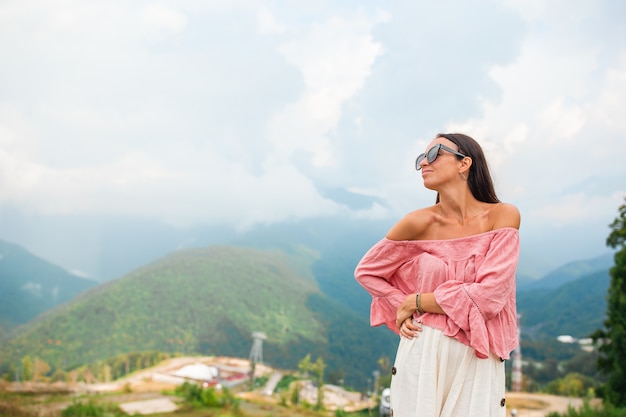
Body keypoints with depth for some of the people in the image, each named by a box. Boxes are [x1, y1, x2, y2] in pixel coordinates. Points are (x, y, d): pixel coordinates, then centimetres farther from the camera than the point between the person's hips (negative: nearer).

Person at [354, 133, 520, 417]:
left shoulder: (503, 216, -7)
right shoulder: (420, 222, -4)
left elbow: (488, 296, -16)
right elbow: (365, 271, 8)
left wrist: (415, 302, -9)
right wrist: (402, 310, -4)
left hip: (479, 359, 0)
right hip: (424, 352, 1)